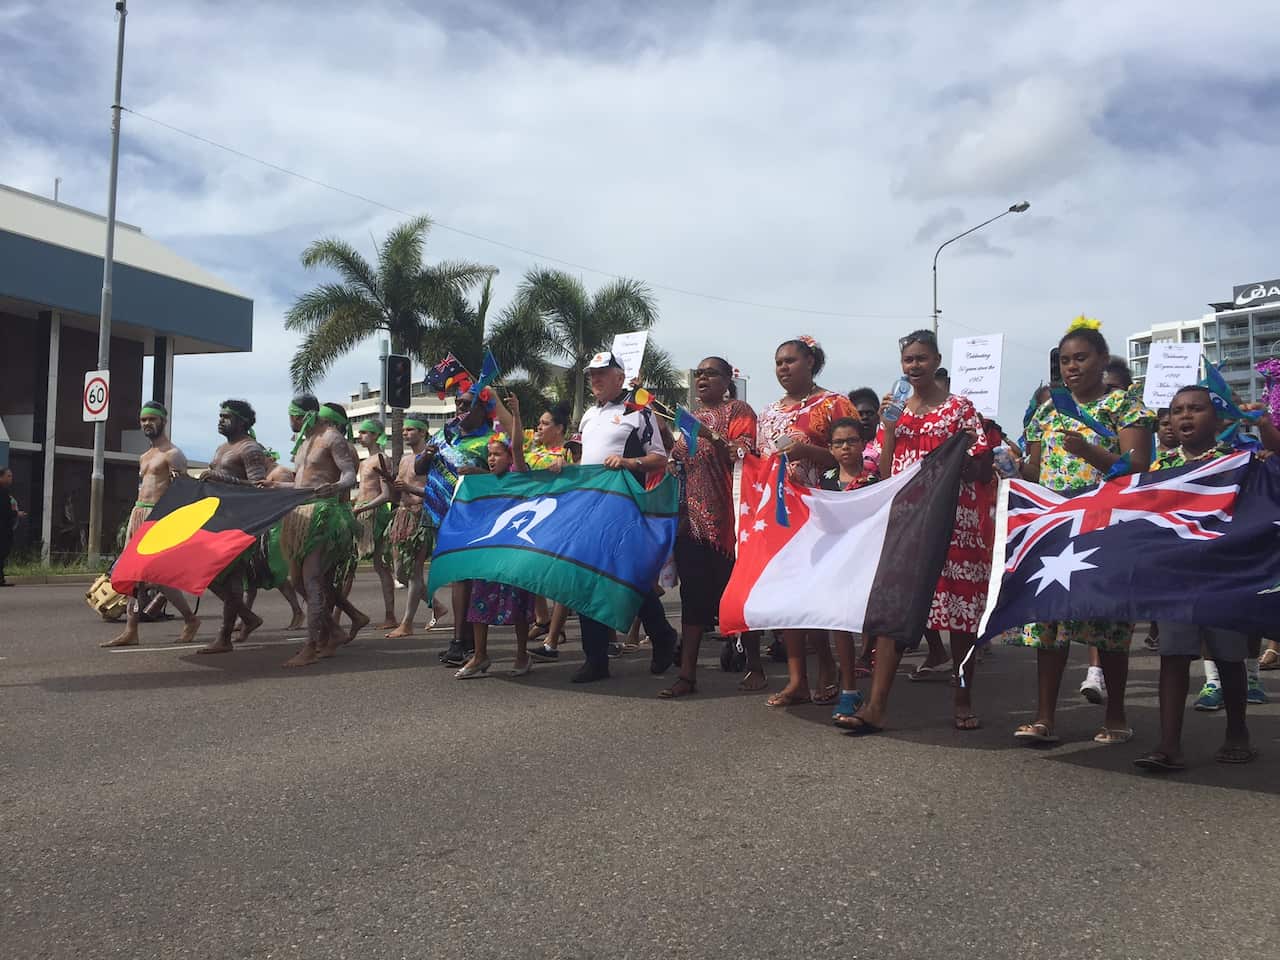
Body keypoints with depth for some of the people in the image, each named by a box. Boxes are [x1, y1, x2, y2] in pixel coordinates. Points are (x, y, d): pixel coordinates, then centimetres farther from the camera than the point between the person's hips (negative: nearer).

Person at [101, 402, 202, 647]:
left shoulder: (172, 454, -6)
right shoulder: (144, 457, 21)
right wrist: (132, 523, 20)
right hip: (138, 513, 9)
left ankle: (190, 619, 8)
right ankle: (130, 631, 5)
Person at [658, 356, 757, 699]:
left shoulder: (738, 411, 1)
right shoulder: (692, 417, 21)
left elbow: (742, 458, -11)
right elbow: (676, 460, 26)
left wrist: (711, 436, -23)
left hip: (725, 516, -6)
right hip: (692, 516, 6)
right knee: (693, 592, 2)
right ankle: (687, 674, 2)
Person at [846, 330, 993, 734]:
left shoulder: (960, 408, 2)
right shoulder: (895, 409, 13)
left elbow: (982, 471, 0)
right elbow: (885, 473, 9)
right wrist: (889, 428, -2)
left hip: (953, 521, -3)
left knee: (960, 610, 3)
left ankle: (963, 701, 18)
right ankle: (875, 706, -5)